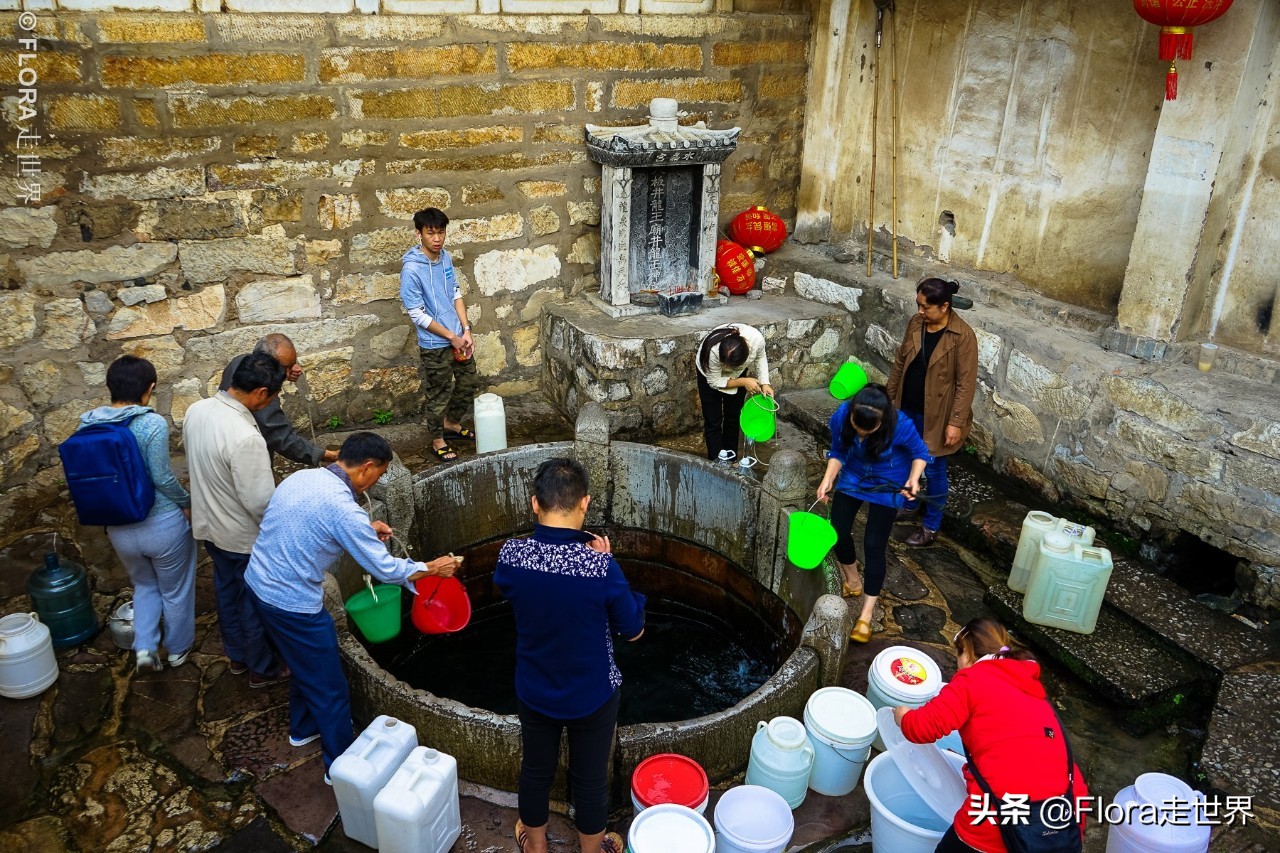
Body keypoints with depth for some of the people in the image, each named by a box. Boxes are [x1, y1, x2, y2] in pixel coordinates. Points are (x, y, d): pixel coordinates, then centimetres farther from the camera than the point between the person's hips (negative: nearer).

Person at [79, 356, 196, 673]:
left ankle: (144, 647, 18)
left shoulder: (87, 426, -3)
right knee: (175, 590, 19)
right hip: (163, 524, -5)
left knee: (145, 585, 30)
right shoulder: (152, 423, -21)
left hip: (119, 528, 5)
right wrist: (187, 503, -2)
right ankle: (178, 649, 35)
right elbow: (162, 477, -20)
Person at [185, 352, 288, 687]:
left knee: (226, 592, 25)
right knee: (255, 603, 13)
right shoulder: (246, 437, -35)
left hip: (209, 524, 8)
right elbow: (260, 501, -30)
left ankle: (237, 655, 45)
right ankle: (263, 669, 32)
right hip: (244, 537, -8)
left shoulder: (196, 411, -9)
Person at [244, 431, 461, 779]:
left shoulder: (302, 477, 0)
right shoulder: (342, 507, -26)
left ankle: (304, 728, 51)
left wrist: (364, 529, 17)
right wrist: (433, 568, -5)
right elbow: (385, 569, -19)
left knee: (306, 664, 30)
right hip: (292, 603, -9)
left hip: (258, 582, 9)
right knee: (330, 689, 9)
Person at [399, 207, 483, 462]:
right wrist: (452, 337, -16)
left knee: (470, 382, 20)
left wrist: (466, 331, -1)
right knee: (439, 394, 8)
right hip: (435, 345, -7)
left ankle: (451, 424, 43)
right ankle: (438, 441, 29)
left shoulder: (445, 257, 0)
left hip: (458, 337, 7)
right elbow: (418, 315, -20)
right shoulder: (412, 269, -22)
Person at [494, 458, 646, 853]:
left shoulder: (511, 555, -21)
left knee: (536, 769, 26)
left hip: (533, 691, 3)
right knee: (591, 778, 21)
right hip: (593, 695, -3)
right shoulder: (601, 566, -30)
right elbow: (633, 631, -14)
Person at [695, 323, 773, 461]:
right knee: (713, 422, -3)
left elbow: (760, 357, -10)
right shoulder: (713, 351, -44)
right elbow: (715, 382, -26)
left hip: (738, 375, 3)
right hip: (710, 375, -3)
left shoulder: (756, 339, -37)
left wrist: (764, 383, -18)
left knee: (733, 417, 10)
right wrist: (743, 382, -29)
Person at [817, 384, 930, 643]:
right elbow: (838, 452, -9)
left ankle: (866, 614, 7)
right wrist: (828, 479, -24)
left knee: (874, 545, -6)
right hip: (853, 477, 3)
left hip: (887, 484, -3)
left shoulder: (900, 426, -34)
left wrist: (914, 478, -32)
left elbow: (920, 453, -14)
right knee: (838, 532, -1)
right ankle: (852, 582, 32)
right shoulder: (840, 417, -26)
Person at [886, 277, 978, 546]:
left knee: (933, 470, 8)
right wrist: (890, 397, 12)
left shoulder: (962, 336, -21)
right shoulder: (916, 323, -3)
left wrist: (956, 422, -19)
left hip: (936, 415, -6)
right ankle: (910, 504, 45)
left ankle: (931, 526, 24)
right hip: (908, 409, 6)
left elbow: (966, 383, -18)